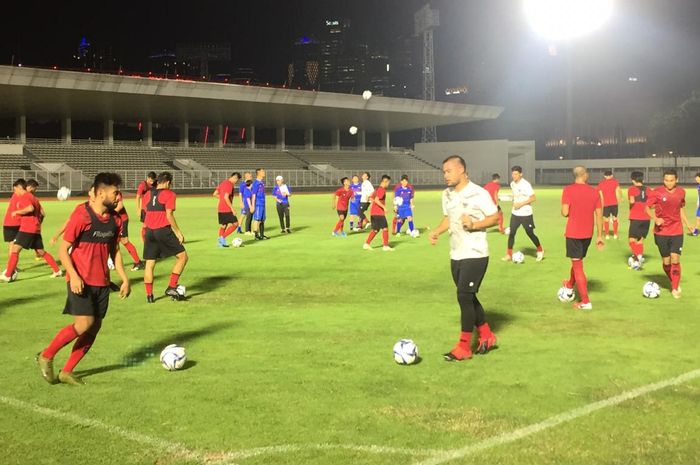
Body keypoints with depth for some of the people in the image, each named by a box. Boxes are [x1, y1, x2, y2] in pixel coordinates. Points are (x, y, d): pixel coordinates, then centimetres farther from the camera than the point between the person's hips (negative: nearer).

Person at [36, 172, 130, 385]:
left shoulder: (115, 219, 7)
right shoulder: (81, 215, -13)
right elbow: (63, 249, -12)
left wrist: (124, 278, 11)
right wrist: (74, 276, -23)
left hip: (102, 282, 7)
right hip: (81, 280, -7)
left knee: (95, 327, 4)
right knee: (84, 323, -18)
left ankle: (67, 371, 16)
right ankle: (46, 356, 3)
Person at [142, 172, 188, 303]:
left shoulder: (148, 194, 13)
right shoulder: (169, 194, -4)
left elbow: (147, 213, 16)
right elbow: (169, 215, -11)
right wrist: (178, 232, -6)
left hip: (149, 231, 6)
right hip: (164, 231, -6)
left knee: (149, 263, 10)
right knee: (182, 257, 6)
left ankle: (149, 295, 10)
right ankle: (171, 288, 0)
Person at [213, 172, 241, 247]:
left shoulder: (223, 182, 13)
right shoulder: (229, 185, -15)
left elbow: (215, 194, 16)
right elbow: (226, 197, -24)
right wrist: (232, 208, -21)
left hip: (220, 209, 9)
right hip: (227, 209, -9)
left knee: (222, 225, 14)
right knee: (235, 224, -1)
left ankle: (221, 242, 13)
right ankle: (223, 237, -8)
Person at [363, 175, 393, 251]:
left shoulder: (378, 189, 15)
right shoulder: (382, 190, -14)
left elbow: (370, 198, 21)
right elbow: (376, 200, -25)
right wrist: (384, 207, -20)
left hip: (373, 212, 9)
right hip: (379, 213, -9)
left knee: (375, 230, 14)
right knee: (385, 228, -4)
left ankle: (366, 244, 13)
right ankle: (386, 246, -3)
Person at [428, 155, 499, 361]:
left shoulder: (479, 193, -14)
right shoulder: (446, 194, 7)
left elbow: (495, 217, -10)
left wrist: (474, 224, -23)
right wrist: (436, 232, 2)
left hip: (475, 254, -8)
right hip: (456, 255, 8)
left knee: (464, 297, -9)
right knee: (468, 297, 14)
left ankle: (464, 347, 0)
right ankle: (487, 336, 30)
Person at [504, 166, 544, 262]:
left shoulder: (526, 184, -16)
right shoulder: (512, 184, 5)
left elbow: (533, 198, -17)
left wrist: (521, 204, -21)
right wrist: (514, 202, 6)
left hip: (526, 214, -5)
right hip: (515, 213, 5)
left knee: (530, 233, 4)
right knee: (511, 233, -2)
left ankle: (540, 251, 25)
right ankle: (509, 255, 4)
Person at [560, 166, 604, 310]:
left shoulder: (568, 190, -11)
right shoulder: (594, 191, 1)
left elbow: (565, 212, -17)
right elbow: (599, 214, 3)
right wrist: (599, 236, 8)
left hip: (573, 233, -5)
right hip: (588, 233, 5)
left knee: (577, 265, 0)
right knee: (578, 260, 25)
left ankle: (585, 302, -1)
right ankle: (570, 286, 49)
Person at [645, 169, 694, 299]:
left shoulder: (681, 192, 2)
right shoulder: (657, 192, -9)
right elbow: (648, 208, -4)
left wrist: (687, 224, 10)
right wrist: (655, 219, -21)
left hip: (677, 231, 1)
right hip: (661, 232, -1)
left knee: (675, 260, -9)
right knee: (666, 261, 6)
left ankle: (675, 289, 2)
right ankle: (674, 283, 30)